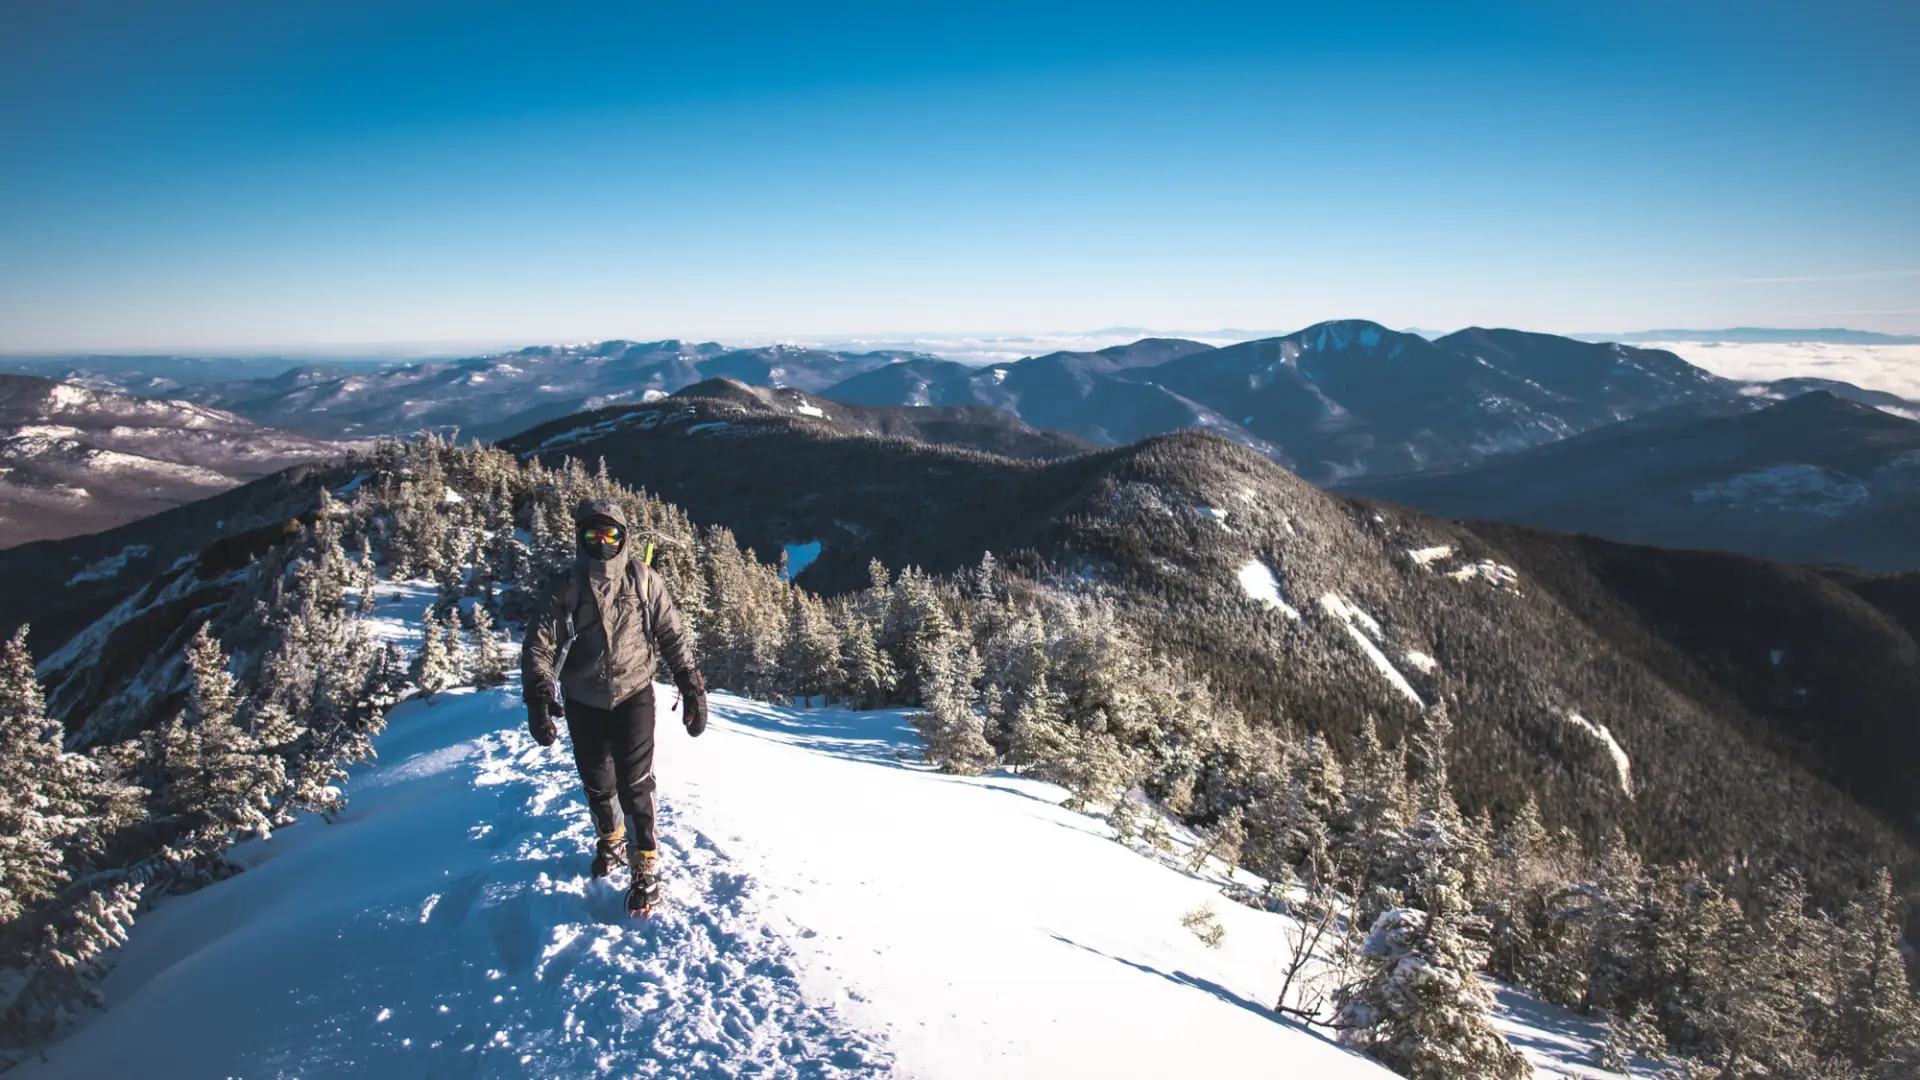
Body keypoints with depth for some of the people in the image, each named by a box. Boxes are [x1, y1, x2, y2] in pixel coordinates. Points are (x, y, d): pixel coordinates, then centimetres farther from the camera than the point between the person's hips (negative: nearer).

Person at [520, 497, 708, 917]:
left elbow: (673, 636, 0)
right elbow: (538, 646, -8)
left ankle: (646, 869, 4)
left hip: (633, 694, -2)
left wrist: (692, 689, -3)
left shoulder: (643, 580, -6)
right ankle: (611, 840, 43)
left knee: (634, 782, -9)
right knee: (597, 783, 15)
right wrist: (538, 697, -21)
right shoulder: (566, 589, -5)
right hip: (583, 701, 2)